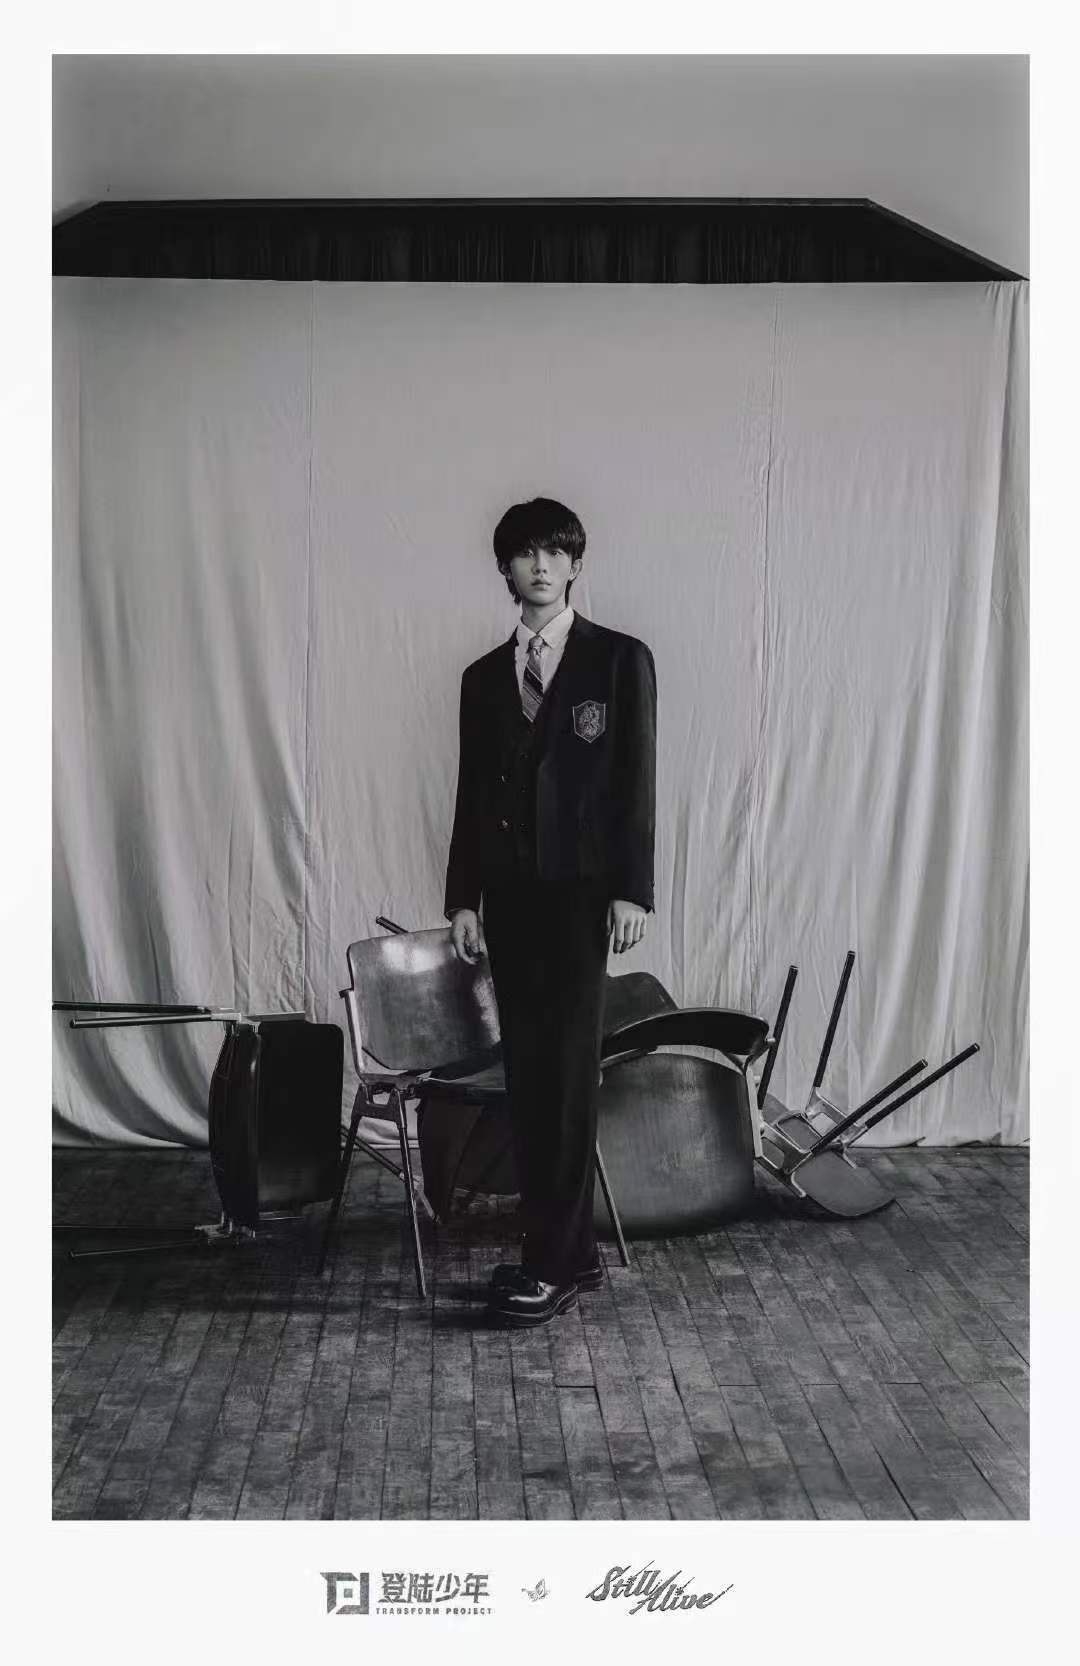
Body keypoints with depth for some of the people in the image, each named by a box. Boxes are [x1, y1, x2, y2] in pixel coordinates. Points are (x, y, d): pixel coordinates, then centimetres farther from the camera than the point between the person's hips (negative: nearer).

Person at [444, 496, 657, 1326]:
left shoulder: (620, 659, 0)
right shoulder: (484, 676, 13)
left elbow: (636, 782, -5)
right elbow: (472, 793, 12)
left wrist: (631, 890, -10)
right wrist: (464, 897, 8)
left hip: (580, 891, -5)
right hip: (509, 893, 5)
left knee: (567, 1070, -6)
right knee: (528, 1072, 6)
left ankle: (556, 1263, 0)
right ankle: (567, 1248, 15)